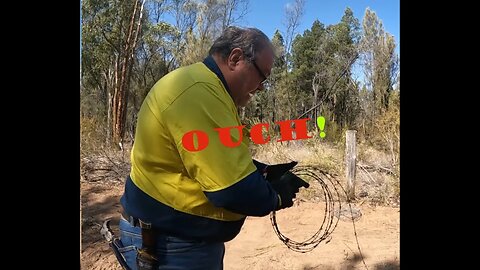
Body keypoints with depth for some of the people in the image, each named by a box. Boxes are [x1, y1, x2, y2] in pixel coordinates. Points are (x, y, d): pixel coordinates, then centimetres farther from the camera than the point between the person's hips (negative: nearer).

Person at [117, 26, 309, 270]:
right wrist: (275, 197, -9)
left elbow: (224, 161, 16)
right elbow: (234, 190, -28)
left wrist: (263, 172, 3)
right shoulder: (199, 92, -26)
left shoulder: (205, 88, 10)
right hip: (171, 244, -10)